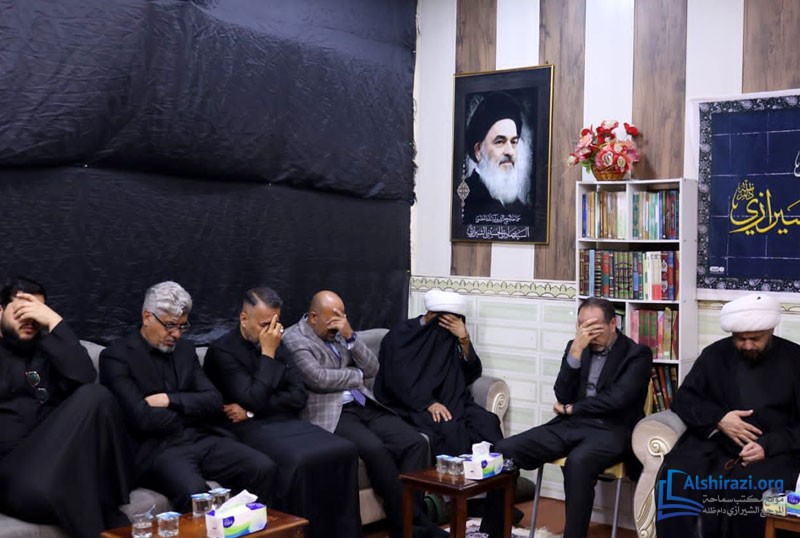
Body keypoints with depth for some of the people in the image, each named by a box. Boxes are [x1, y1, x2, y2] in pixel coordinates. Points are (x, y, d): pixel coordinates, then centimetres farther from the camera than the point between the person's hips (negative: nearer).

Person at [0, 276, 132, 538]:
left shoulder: (46, 346, 17)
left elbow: (84, 377, -5)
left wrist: (54, 321, -5)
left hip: (57, 450, 3)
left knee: (95, 396, -27)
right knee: (38, 491, -39)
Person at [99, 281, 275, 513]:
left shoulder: (185, 349, 17)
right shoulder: (116, 356, -3)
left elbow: (214, 402, 8)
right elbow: (142, 418, -14)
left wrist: (170, 400, -8)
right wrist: (193, 410, 0)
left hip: (203, 439, 6)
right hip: (158, 449, -6)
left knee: (264, 468, -18)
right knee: (194, 492, -37)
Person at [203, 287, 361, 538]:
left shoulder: (277, 344, 12)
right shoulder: (222, 350, -7)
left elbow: (299, 396, 3)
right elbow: (255, 399, -17)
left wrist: (249, 411, -9)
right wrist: (267, 353, -13)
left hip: (285, 421, 6)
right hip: (251, 428, -6)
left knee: (344, 450, -18)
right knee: (298, 461, -34)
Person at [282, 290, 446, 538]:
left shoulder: (341, 332, 17)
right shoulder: (294, 338, -3)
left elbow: (372, 369, 10)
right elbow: (319, 379, -16)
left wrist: (350, 336, -5)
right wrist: (358, 376, -2)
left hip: (365, 405, 7)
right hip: (331, 413, -7)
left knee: (416, 442, -15)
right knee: (375, 449, -32)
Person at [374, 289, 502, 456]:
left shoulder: (449, 337, 10)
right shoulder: (401, 335, -3)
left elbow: (471, 374, 1)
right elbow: (398, 379, -14)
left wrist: (464, 339, -12)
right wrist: (429, 404, -26)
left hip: (447, 400, 5)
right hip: (411, 404, -5)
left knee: (487, 421, -23)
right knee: (450, 428, -34)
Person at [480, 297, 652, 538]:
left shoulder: (637, 354, -1)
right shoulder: (576, 347, 12)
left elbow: (617, 399, -14)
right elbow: (562, 396, 1)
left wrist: (571, 409, -3)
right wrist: (576, 350, -10)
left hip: (610, 430, -5)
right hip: (571, 425, 5)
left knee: (578, 461, -39)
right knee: (505, 450, -12)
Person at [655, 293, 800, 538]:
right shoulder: (715, 354, 11)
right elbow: (683, 399, 12)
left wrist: (768, 446, -16)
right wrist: (718, 418, -8)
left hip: (772, 451, -2)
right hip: (713, 442, 2)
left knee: (751, 492, -35)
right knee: (674, 479, -28)